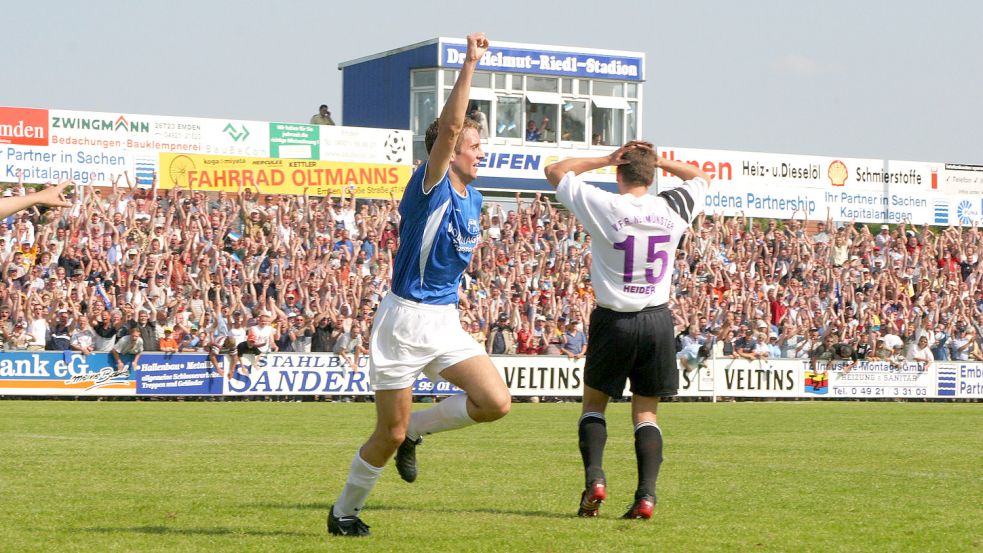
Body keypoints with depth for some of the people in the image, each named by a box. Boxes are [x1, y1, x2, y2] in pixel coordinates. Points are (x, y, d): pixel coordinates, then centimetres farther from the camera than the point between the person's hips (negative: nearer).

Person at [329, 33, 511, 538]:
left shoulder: (473, 198, 10)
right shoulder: (431, 186, -12)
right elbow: (449, 126, -28)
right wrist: (469, 65, -28)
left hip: (445, 322, 7)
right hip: (405, 320, -7)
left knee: (496, 403, -11)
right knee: (389, 434, -2)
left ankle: (414, 431, 12)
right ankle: (345, 511, 19)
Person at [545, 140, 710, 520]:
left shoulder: (603, 206, -9)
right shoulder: (674, 208, -1)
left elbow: (555, 171, 6)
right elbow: (700, 179, 23)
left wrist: (605, 160, 6)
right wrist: (659, 161, 10)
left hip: (614, 320, -2)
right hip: (658, 319, 2)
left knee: (594, 404, 16)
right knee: (645, 413, 10)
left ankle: (594, 476, -6)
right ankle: (646, 493, -7)